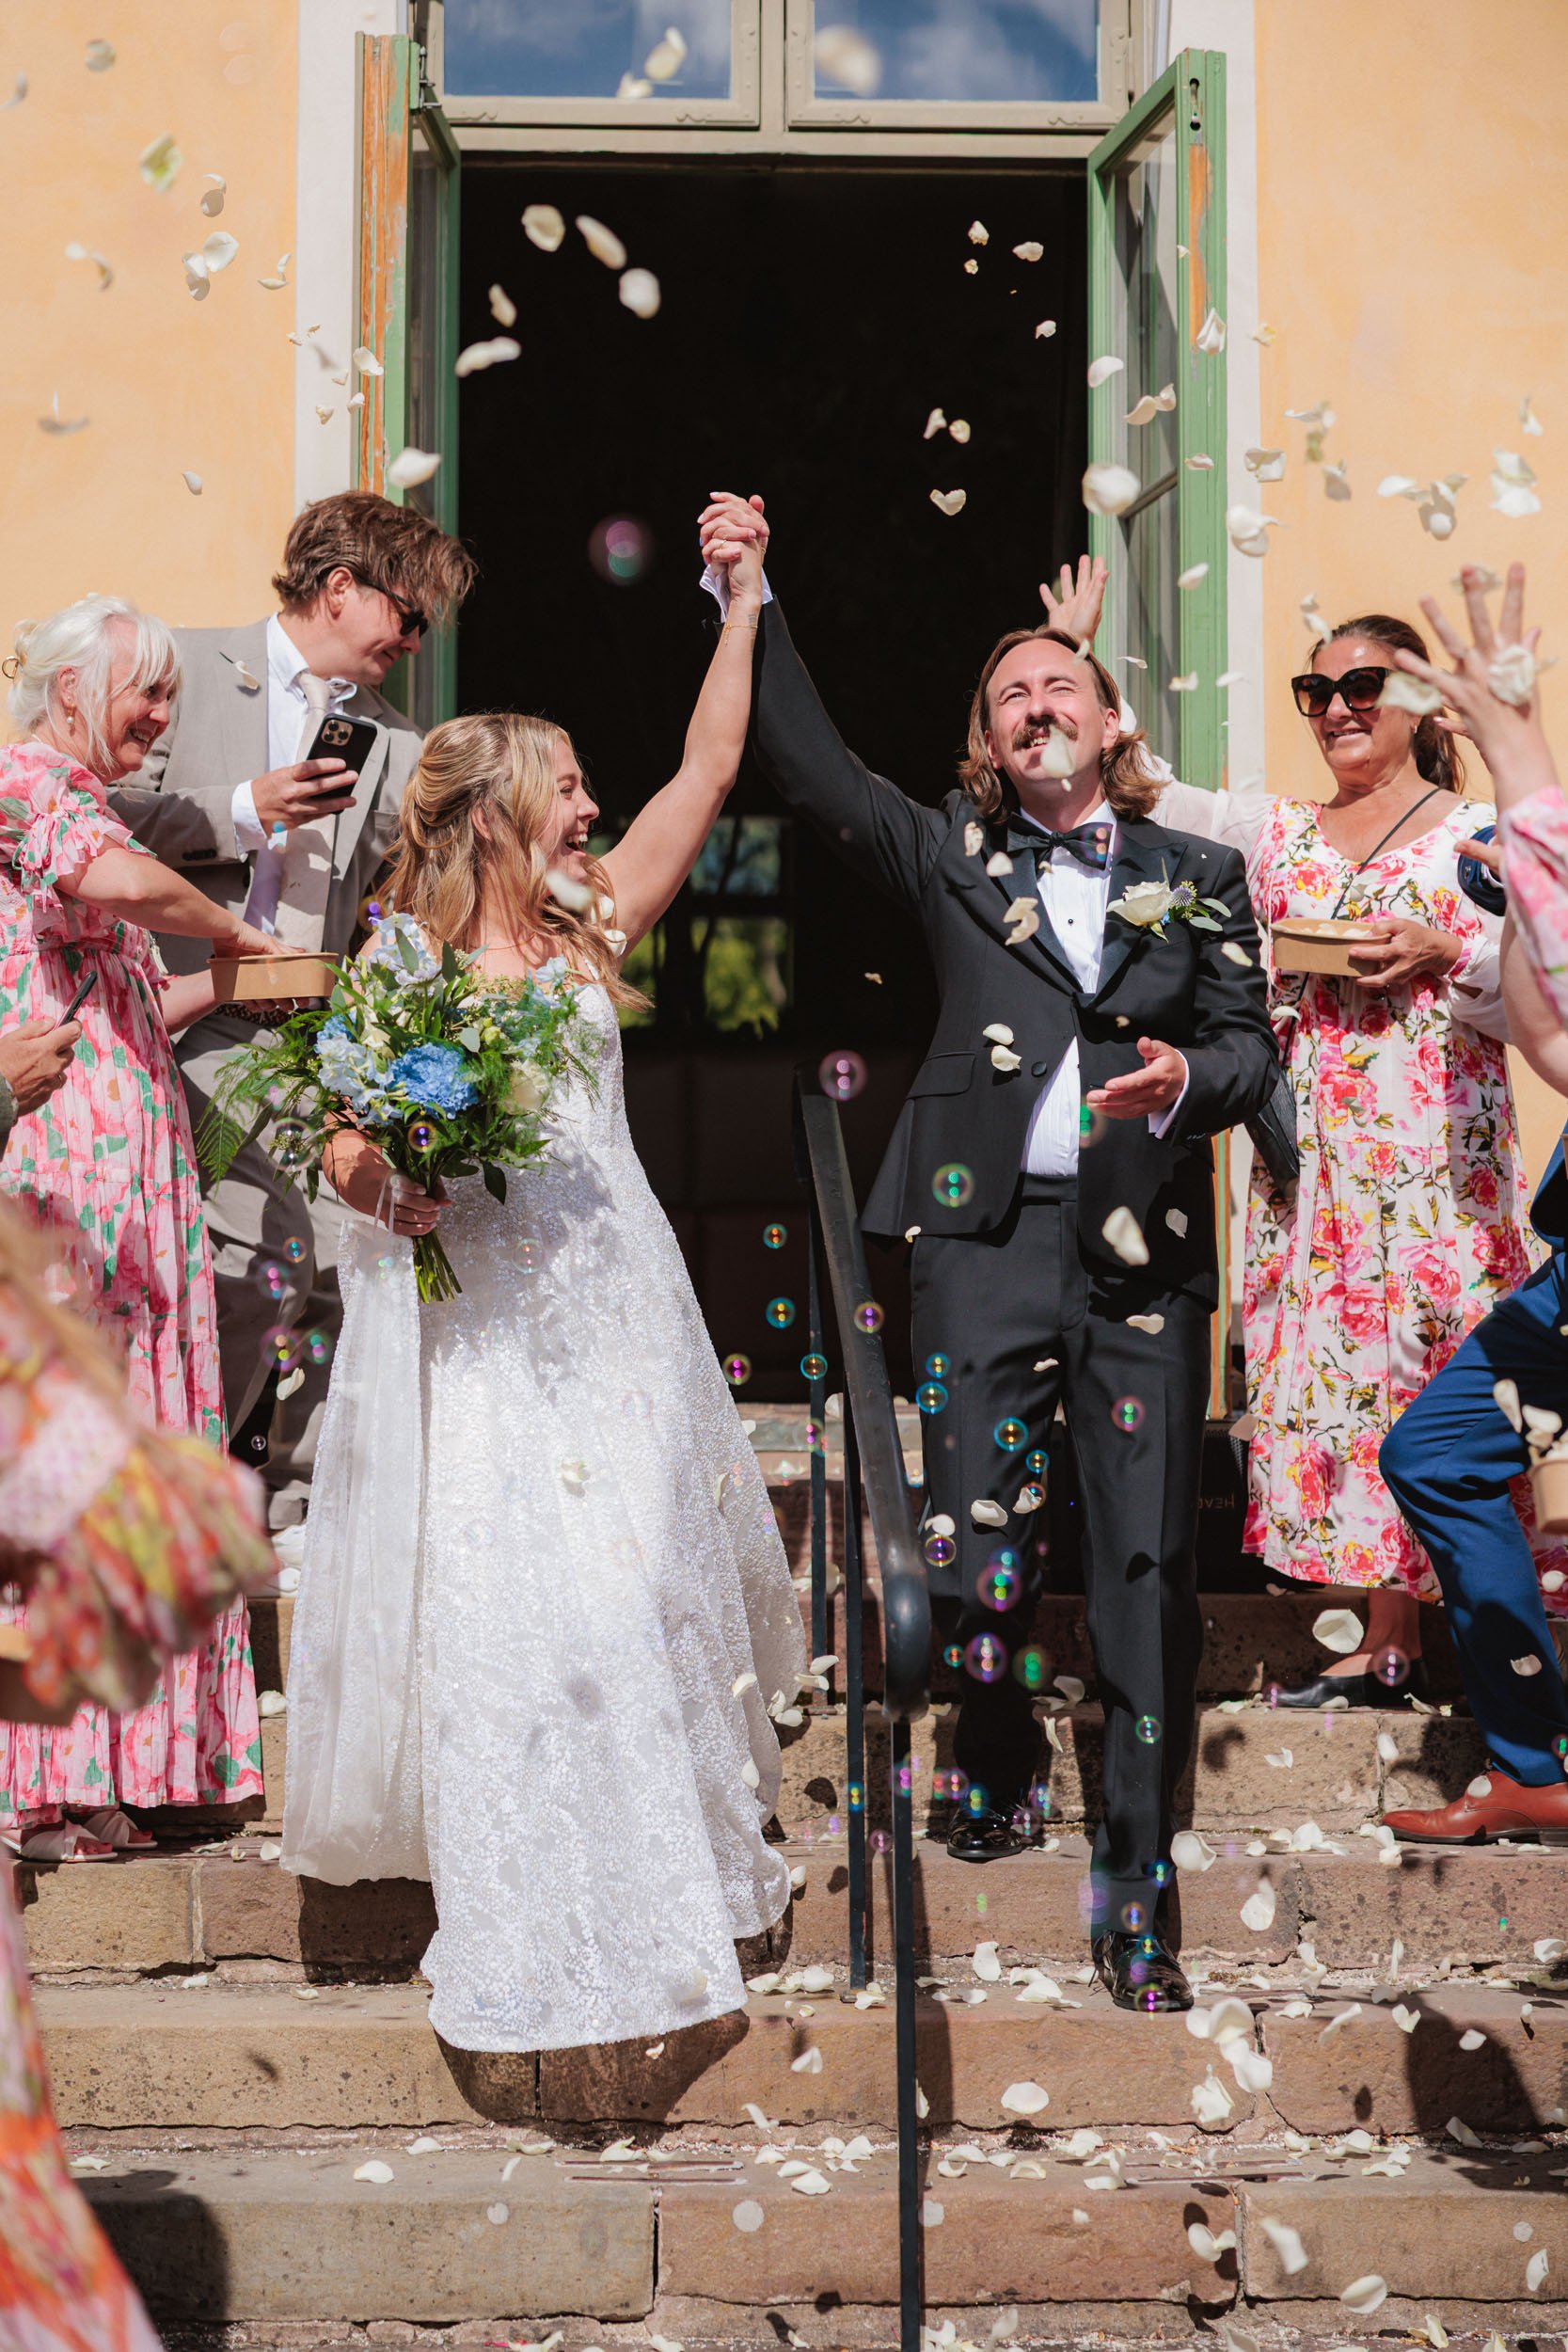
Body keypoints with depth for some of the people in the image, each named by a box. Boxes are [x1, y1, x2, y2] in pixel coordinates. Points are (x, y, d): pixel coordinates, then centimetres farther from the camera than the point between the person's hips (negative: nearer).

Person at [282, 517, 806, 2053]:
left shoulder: (591, 933, 9)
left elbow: (709, 767, 11)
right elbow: (346, 1146, 3)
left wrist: (744, 596, 12)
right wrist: (379, 1174, -20)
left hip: (611, 1319, 4)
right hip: (476, 1331, -3)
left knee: (640, 1583, 7)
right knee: (501, 1604, -4)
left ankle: (657, 1865, 26)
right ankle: (538, 1924, 7)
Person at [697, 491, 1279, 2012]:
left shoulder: (1197, 876, 15)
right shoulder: (954, 857, 14)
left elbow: (1250, 1039, 11)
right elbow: (811, 769, 3)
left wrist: (1187, 1076, -12)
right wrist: (749, 601, -3)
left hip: (1143, 1248, 0)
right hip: (987, 1240, 0)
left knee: (1147, 1568, -2)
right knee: (972, 1555, -3)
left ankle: (1135, 1889, 7)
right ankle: (997, 1772, 27)